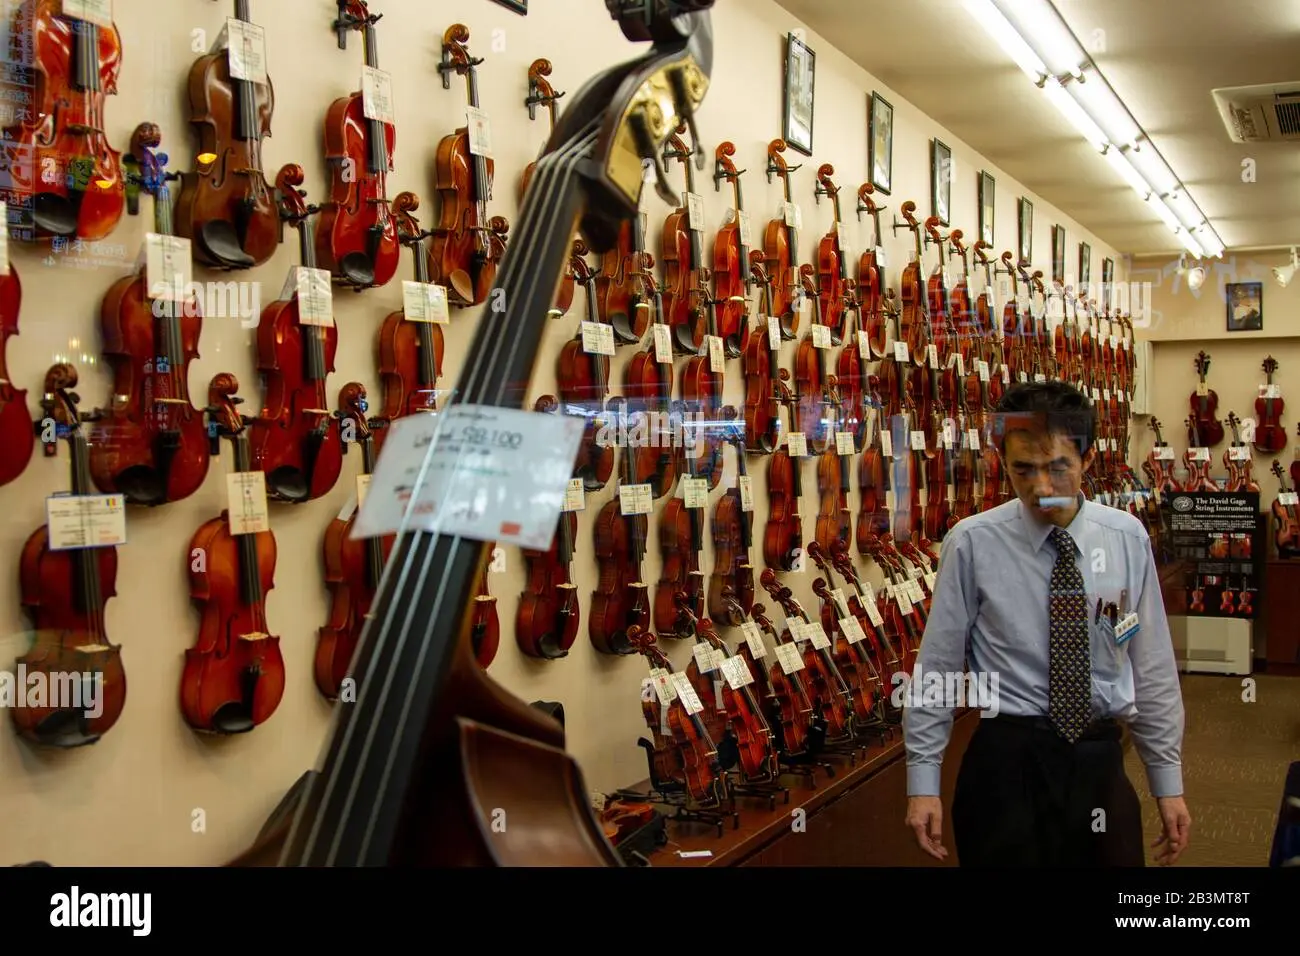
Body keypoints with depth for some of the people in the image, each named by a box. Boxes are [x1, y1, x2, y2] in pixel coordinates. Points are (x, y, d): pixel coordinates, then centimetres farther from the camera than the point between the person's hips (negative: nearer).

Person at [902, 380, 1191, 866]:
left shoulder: (1128, 538, -2)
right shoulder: (972, 544, -10)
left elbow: (1152, 664, 4)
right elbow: (936, 666, -5)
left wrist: (1168, 781, 8)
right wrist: (923, 782, -4)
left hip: (1101, 760, 3)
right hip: (1007, 761, -3)